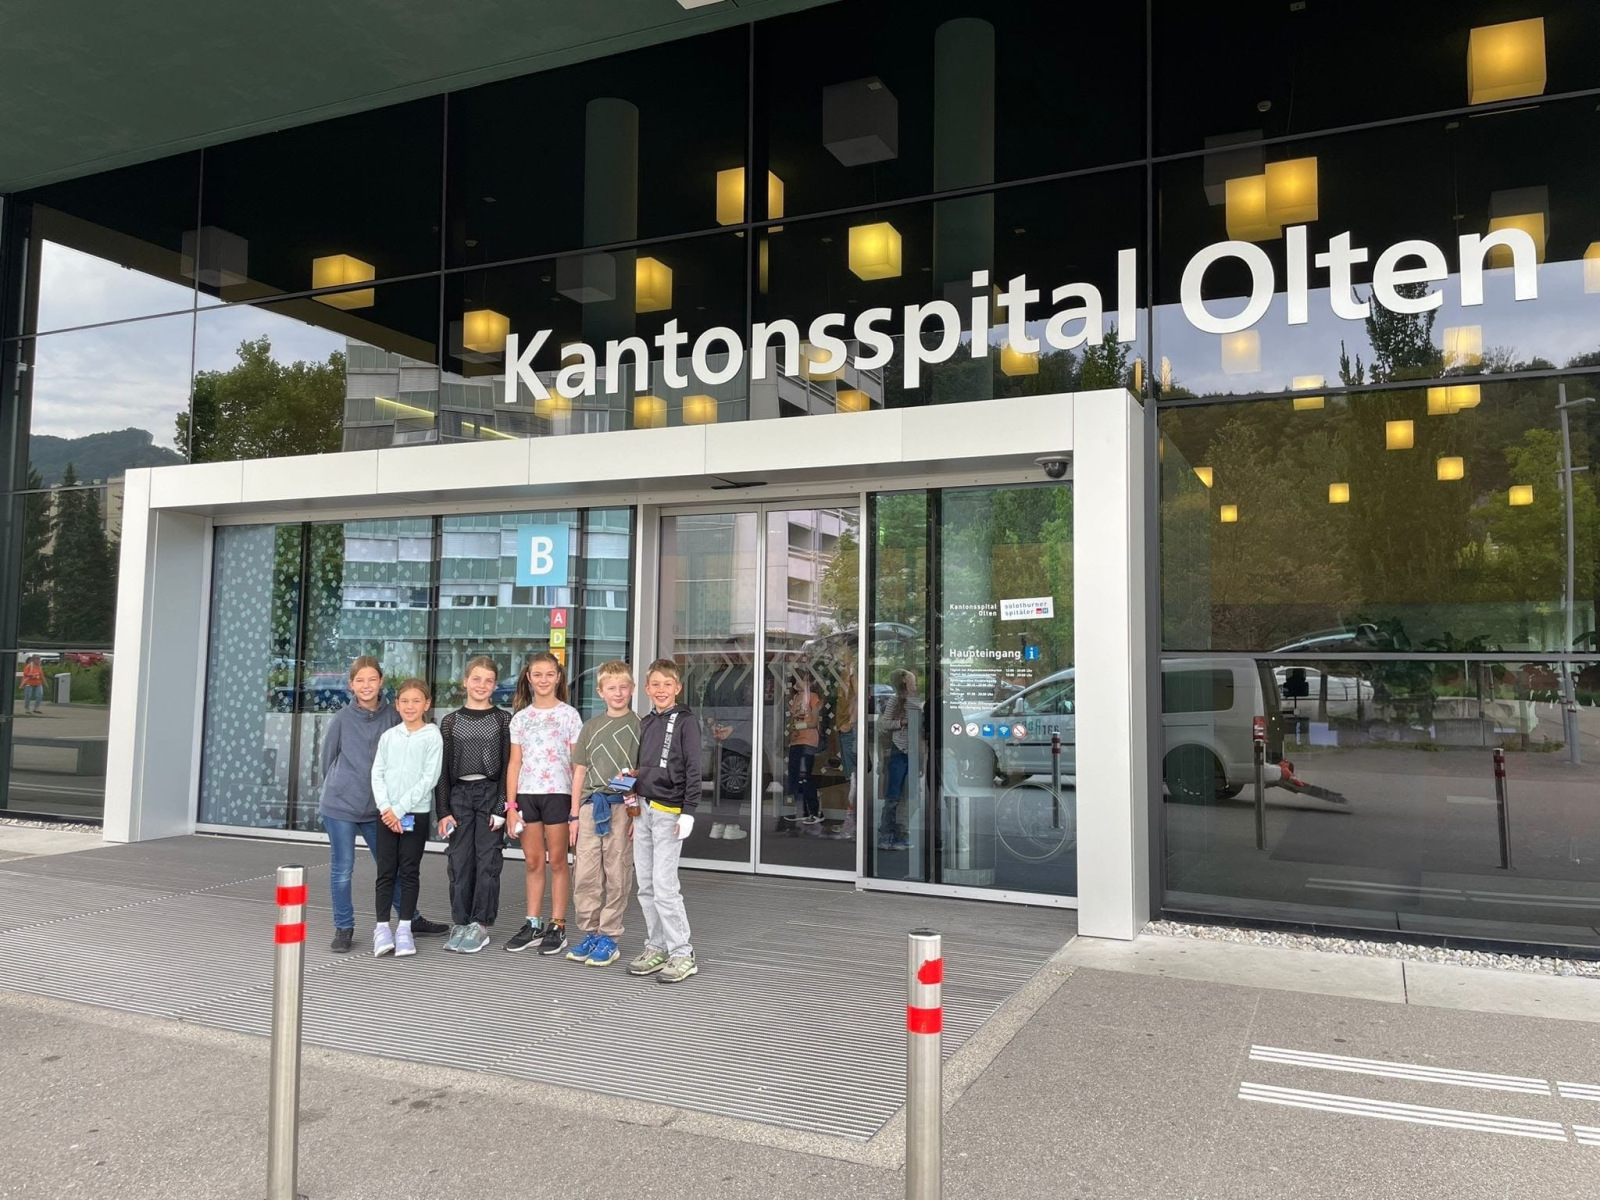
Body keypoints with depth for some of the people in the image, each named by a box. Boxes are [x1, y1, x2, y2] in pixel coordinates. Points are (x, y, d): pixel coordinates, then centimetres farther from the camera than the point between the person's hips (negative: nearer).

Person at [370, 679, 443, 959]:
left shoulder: (432, 736, -2)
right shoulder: (388, 736, 7)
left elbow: (429, 778, -9)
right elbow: (377, 774, 4)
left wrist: (399, 809, -12)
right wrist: (386, 808, -10)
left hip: (416, 813, -2)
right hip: (386, 813, 2)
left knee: (409, 871, 3)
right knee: (386, 871, 3)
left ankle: (404, 928, 11)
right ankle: (382, 927, 10)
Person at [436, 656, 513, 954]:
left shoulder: (503, 719, 2)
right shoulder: (450, 722, 8)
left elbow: (507, 765, -1)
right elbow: (443, 769, 6)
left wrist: (501, 806, -8)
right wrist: (443, 811, 0)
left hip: (490, 792, -2)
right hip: (459, 793, 2)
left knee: (487, 859, -1)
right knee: (460, 860, 4)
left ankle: (480, 924, 7)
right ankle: (461, 923, 13)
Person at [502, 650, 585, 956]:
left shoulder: (568, 714, 1)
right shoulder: (520, 717, 10)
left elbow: (577, 764, -2)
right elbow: (514, 764, 9)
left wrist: (576, 807, -9)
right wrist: (510, 806, 1)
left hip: (557, 793, -3)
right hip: (526, 794, 3)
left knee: (557, 861, 3)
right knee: (533, 862, 9)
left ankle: (557, 927, 9)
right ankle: (532, 925, 17)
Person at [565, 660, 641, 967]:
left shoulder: (639, 725, 1)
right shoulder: (591, 727, 13)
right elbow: (579, 771, 15)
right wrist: (574, 814, 10)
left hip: (622, 806, -4)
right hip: (591, 804, 4)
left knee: (616, 874, 1)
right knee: (584, 874, 5)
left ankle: (609, 937, 10)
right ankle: (590, 933, 18)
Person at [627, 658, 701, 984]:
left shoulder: (686, 721, -5)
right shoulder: (646, 723, 15)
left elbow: (693, 770, -9)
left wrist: (688, 812, -14)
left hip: (669, 811, -7)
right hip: (643, 810, 7)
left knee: (664, 886, -9)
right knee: (646, 886, 10)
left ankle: (683, 955, -1)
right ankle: (656, 948, 20)